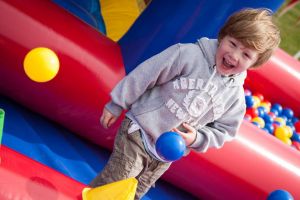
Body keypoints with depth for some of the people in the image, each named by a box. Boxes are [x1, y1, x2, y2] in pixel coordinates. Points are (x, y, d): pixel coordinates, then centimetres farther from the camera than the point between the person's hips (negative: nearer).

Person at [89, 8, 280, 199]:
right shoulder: (189, 54, -17)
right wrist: (116, 105, -7)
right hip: (139, 132, -5)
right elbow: (145, 75, -12)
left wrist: (197, 139, -14)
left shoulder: (236, 96, -2)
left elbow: (223, 131, 6)